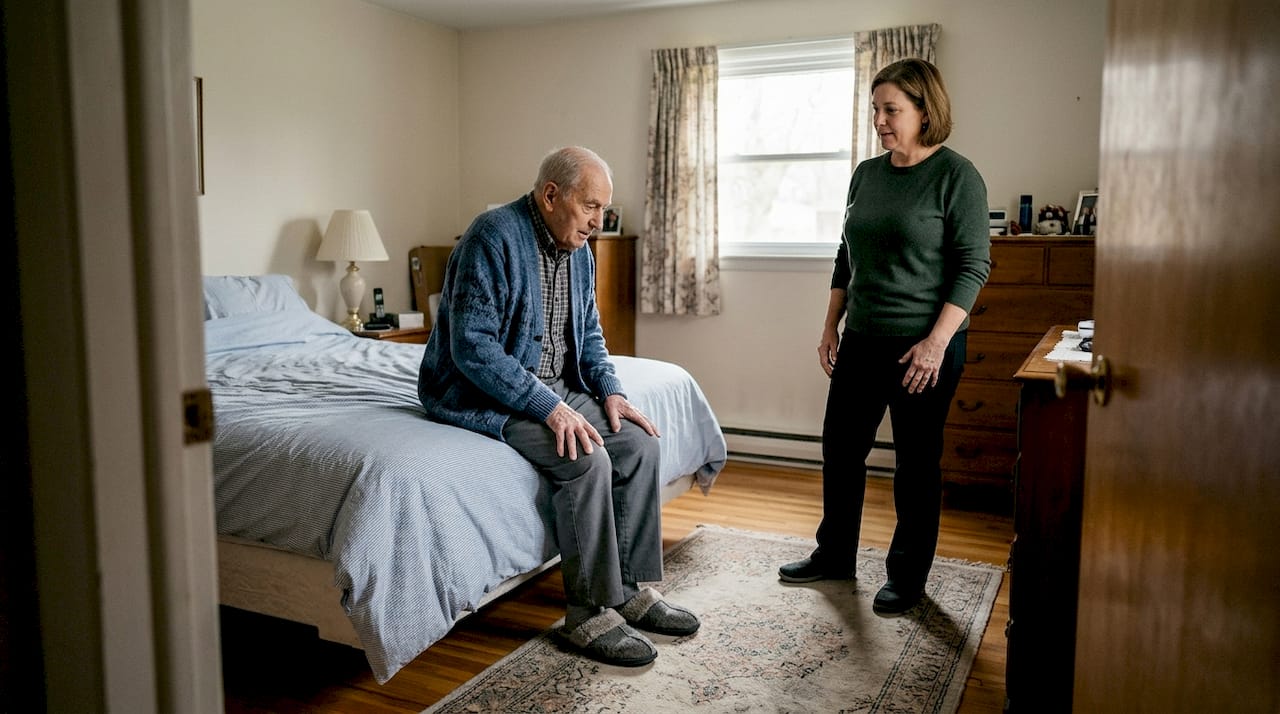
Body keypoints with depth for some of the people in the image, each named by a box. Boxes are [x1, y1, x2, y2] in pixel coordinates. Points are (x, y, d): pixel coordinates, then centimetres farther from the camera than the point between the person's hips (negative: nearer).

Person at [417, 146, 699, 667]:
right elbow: (472, 348, -26)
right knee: (587, 459, -27)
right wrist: (549, 407, -29)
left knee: (639, 442, -7)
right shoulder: (494, 238, -21)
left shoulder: (578, 251, 6)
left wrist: (610, 390, -1)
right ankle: (591, 615, -13)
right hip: (483, 394, -8)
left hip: (555, 388, 9)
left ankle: (634, 590, 3)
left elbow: (589, 332, 17)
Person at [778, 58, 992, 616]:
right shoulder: (866, 174, 10)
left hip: (923, 345, -6)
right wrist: (831, 325, 11)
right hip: (862, 339, 7)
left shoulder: (956, 176, -9)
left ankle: (907, 575, 21)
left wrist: (936, 343, -19)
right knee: (840, 447, 12)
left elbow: (973, 266, -12)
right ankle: (834, 555, 30)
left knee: (917, 461, 5)